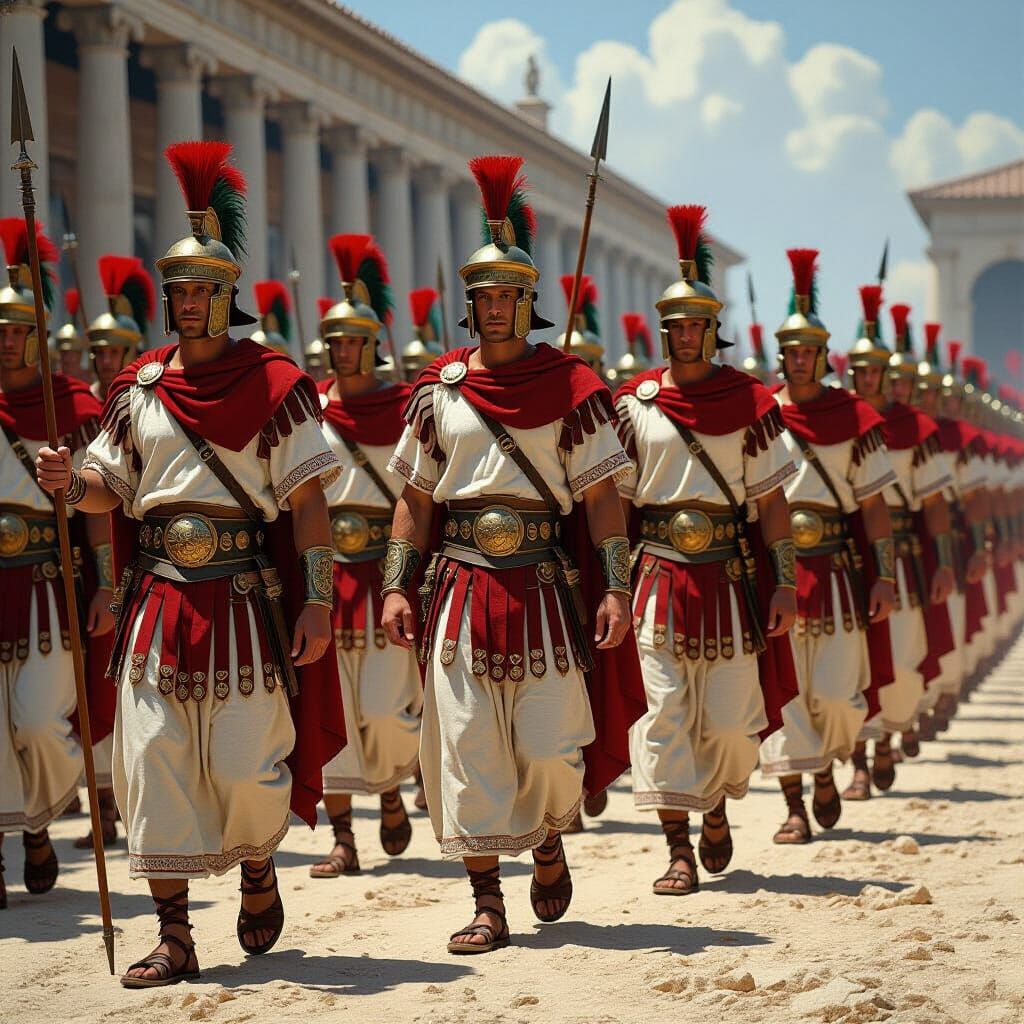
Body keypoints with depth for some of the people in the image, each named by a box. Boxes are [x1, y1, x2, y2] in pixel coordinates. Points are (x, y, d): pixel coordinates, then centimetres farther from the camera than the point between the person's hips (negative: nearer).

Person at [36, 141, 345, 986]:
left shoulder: (276, 386, -1)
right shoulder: (139, 388, 9)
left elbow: (308, 502, -2)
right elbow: (111, 489, 14)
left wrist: (318, 600, -9)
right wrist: (68, 482, -8)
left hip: (245, 598, -3)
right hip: (158, 600, 3)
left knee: (246, 767, -3)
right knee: (154, 766, -1)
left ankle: (259, 876, 30)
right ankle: (174, 939, 6)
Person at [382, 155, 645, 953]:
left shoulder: (570, 388, 2)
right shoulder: (439, 392, 8)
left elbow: (601, 495, 0)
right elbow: (415, 497, 11)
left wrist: (615, 587, -9)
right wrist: (396, 586, 1)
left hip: (545, 585, -2)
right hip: (460, 585, 2)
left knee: (552, 747, -2)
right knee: (465, 747, -2)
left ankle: (549, 845, 30)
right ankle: (488, 905, 5)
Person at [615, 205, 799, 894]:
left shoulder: (749, 403, 4)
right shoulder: (633, 405, 4)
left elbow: (771, 498, 4)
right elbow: (613, 501, 7)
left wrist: (785, 581, -2)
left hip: (734, 578, 0)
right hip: (660, 578, 0)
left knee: (732, 720, 1)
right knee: (665, 714, -5)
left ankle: (718, 806, 30)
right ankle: (679, 849, 0)